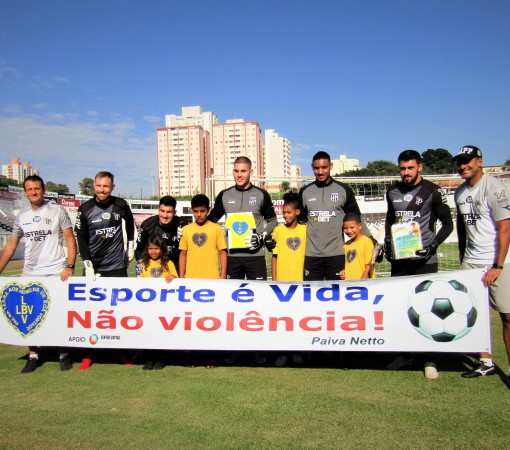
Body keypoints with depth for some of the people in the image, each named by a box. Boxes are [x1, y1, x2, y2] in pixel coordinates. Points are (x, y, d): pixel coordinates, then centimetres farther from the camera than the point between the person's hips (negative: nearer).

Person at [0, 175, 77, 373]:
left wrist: (70, 266, -13)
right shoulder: (21, 216, 11)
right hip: (30, 273, 4)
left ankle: (64, 355, 15)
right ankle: (33, 356, 19)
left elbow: (70, 240, -2)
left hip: (56, 272, -3)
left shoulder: (58, 211, 0)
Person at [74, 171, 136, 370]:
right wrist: (87, 264, -9)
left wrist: (131, 245, 15)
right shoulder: (85, 209, -4)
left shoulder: (121, 205, -2)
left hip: (117, 266, 0)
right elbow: (81, 239, -2)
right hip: (93, 267, 0)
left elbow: (130, 223, 18)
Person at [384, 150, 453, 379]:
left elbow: (447, 224, -2)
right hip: (399, 258, 5)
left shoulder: (433, 191, -6)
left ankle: (430, 360, 13)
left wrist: (433, 245, -15)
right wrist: (387, 242, 8)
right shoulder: (392, 192, 9)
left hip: (424, 259, -5)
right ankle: (405, 354, 23)